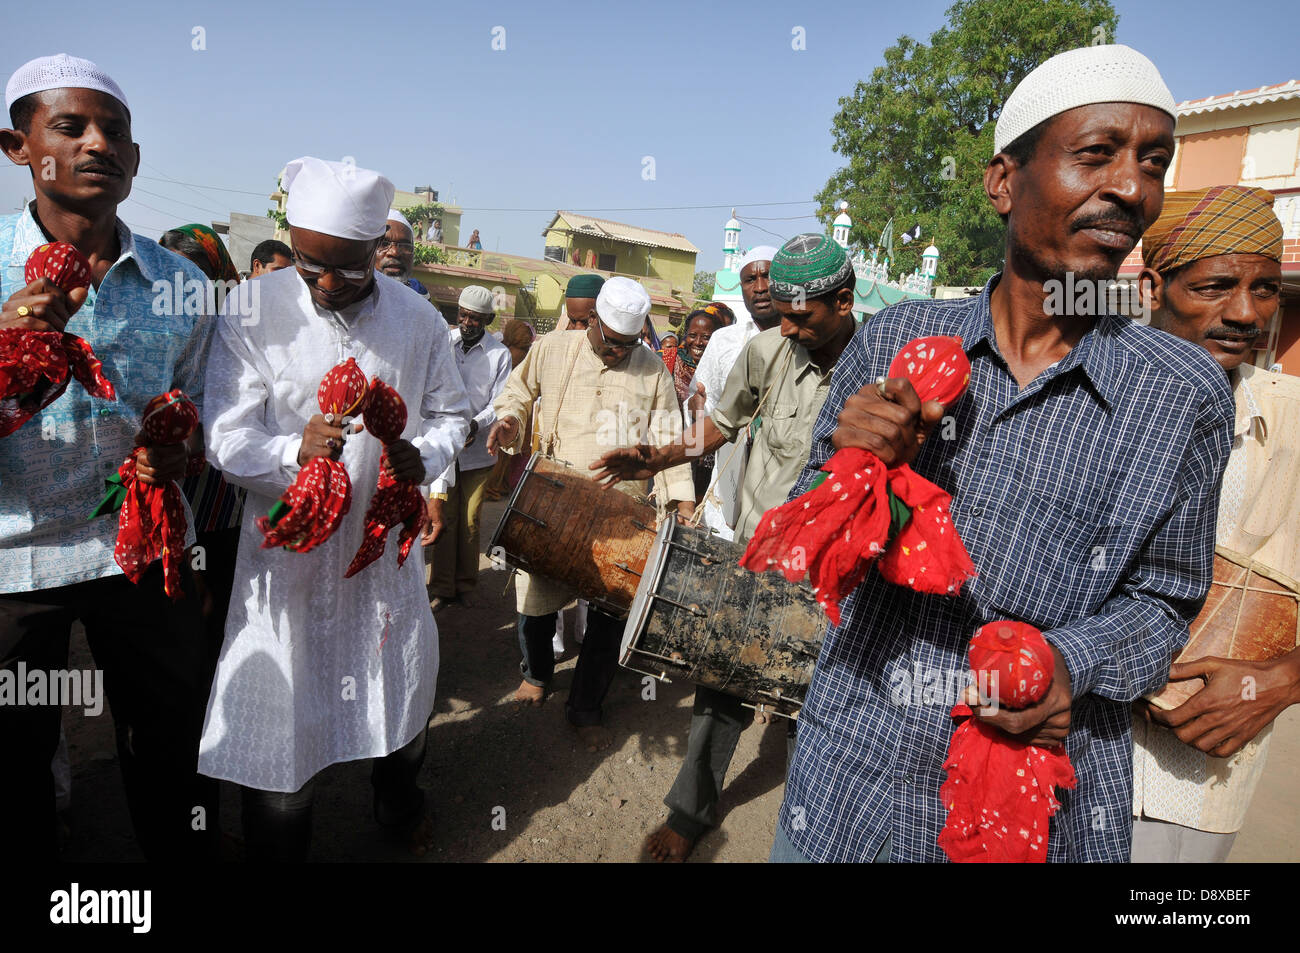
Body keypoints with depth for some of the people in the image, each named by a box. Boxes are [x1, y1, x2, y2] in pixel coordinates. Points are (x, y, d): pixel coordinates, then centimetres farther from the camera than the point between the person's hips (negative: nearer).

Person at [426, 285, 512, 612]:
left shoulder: (500, 354, -2)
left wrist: (477, 423, -22)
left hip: (477, 448, 0)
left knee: (469, 520, 9)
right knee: (441, 517, 2)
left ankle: (466, 584, 24)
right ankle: (442, 587, 13)